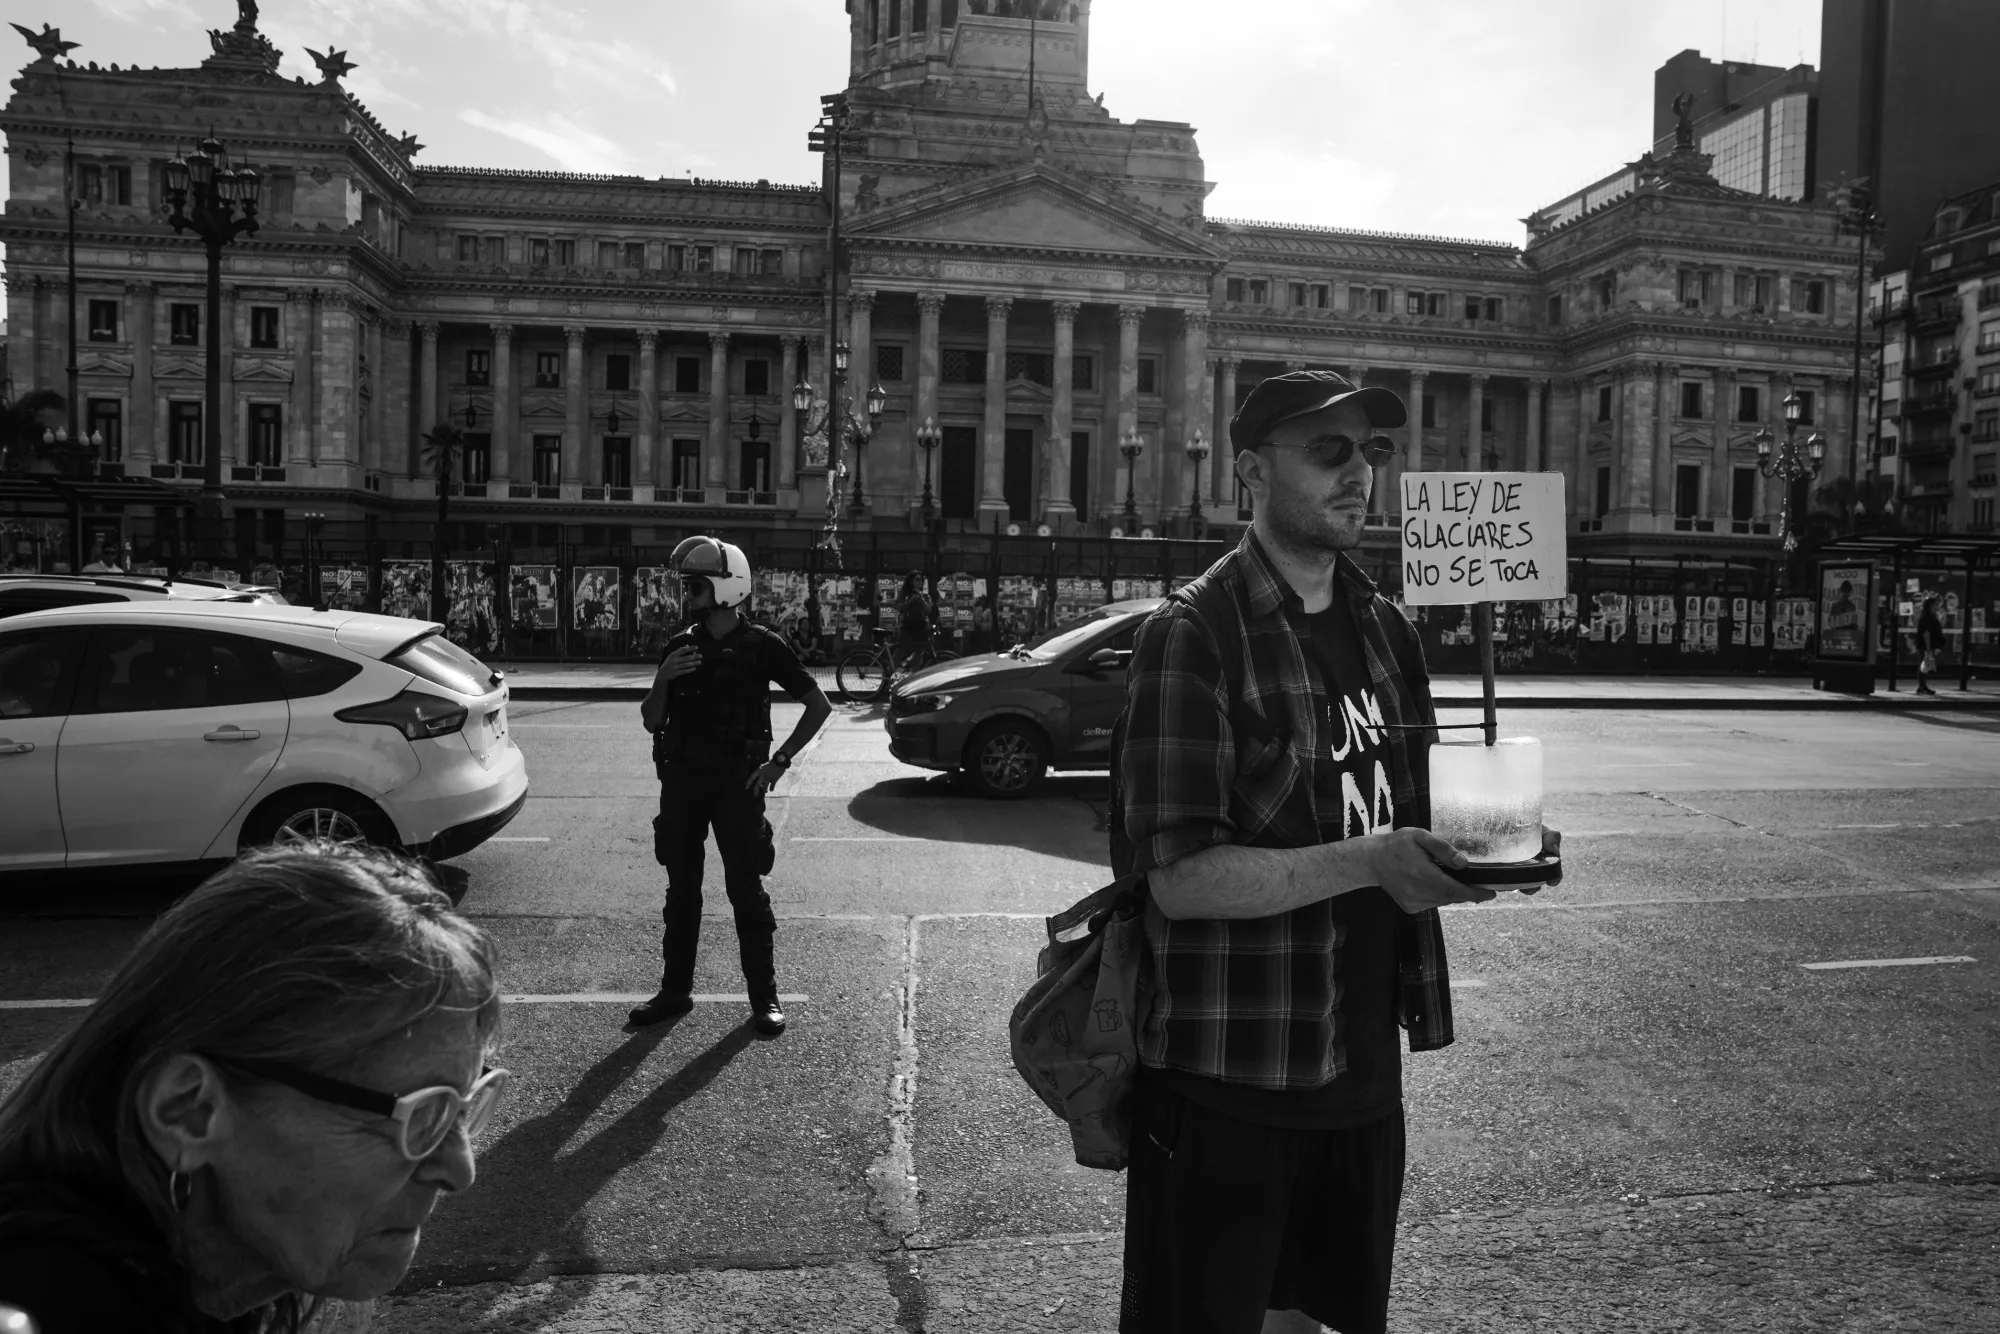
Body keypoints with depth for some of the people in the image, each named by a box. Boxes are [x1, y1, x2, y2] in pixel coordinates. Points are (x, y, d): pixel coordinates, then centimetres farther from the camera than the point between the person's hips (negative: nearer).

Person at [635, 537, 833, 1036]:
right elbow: (651, 722, 8)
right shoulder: (679, 646, 7)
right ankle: (675, 990, 21)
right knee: (681, 889, 10)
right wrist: (663, 680, -11)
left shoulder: (762, 645, -6)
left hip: (736, 783, -4)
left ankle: (764, 997, 9)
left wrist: (779, 761, -8)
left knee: (746, 890, -1)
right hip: (681, 781, 4)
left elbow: (819, 705, -3)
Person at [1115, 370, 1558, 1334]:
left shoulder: (1385, 629, 9)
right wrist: (1365, 863, -29)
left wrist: (1481, 845, 3)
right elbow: (1180, 878, -21)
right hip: (1227, 1077, -6)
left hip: (1362, 1064, 7)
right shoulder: (1193, 636, -15)